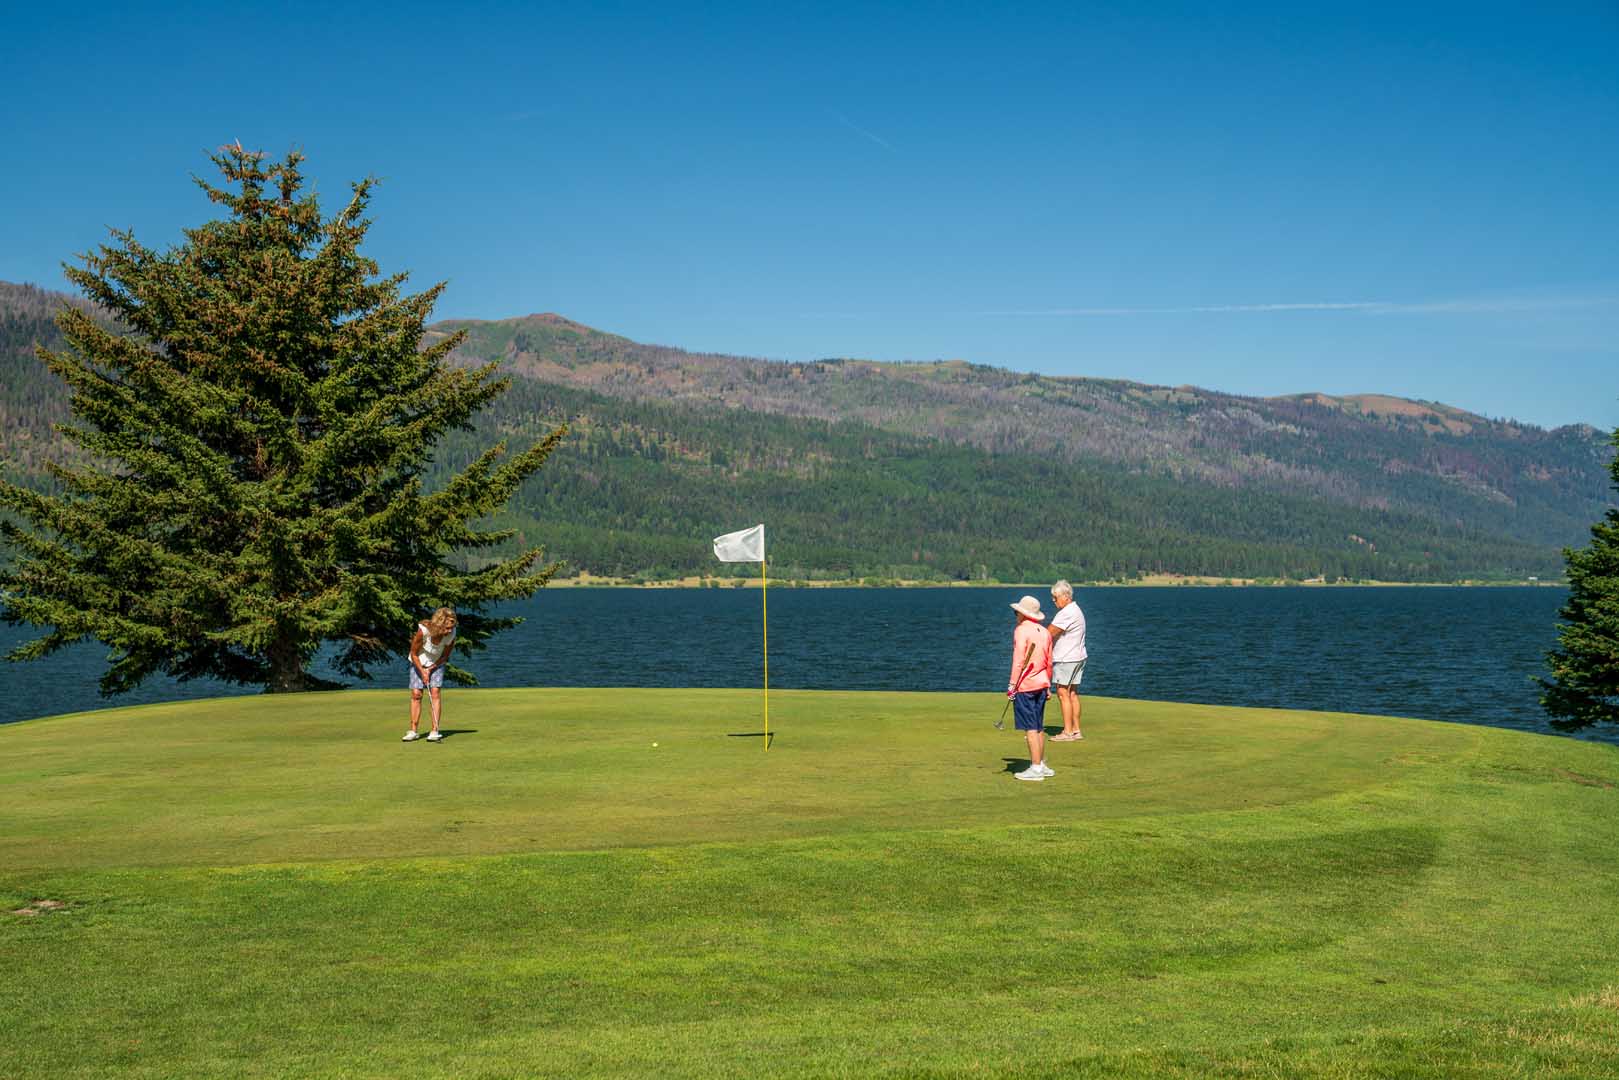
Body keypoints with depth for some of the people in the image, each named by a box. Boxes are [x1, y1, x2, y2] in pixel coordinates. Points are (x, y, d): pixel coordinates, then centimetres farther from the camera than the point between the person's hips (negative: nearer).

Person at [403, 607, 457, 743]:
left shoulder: (451, 634, -28)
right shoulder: (423, 630, -34)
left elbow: (445, 656, -10)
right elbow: (414, 654, -19)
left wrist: (430, 669, -14)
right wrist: (422, 672, -19)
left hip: (437, 664, 1)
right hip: (419, 662, -1)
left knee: (435, 692, -13)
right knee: (416, 694, -5)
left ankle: (435, 731, -14)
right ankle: (413, 731, 2)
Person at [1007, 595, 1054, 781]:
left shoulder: (1021, 631, -11)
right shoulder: (1045, 632, 10)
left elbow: (1018, 660, -16)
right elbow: (1049, 662, 16)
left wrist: (1012, 684, -13)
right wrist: (1048, 685, 24)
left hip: (1024, 685, -8)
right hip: (1041, 684, 8)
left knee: (1030, 728, -5)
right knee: (1039, 727, 16)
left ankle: (1036, 767, -5)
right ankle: (1041, 764, 22)